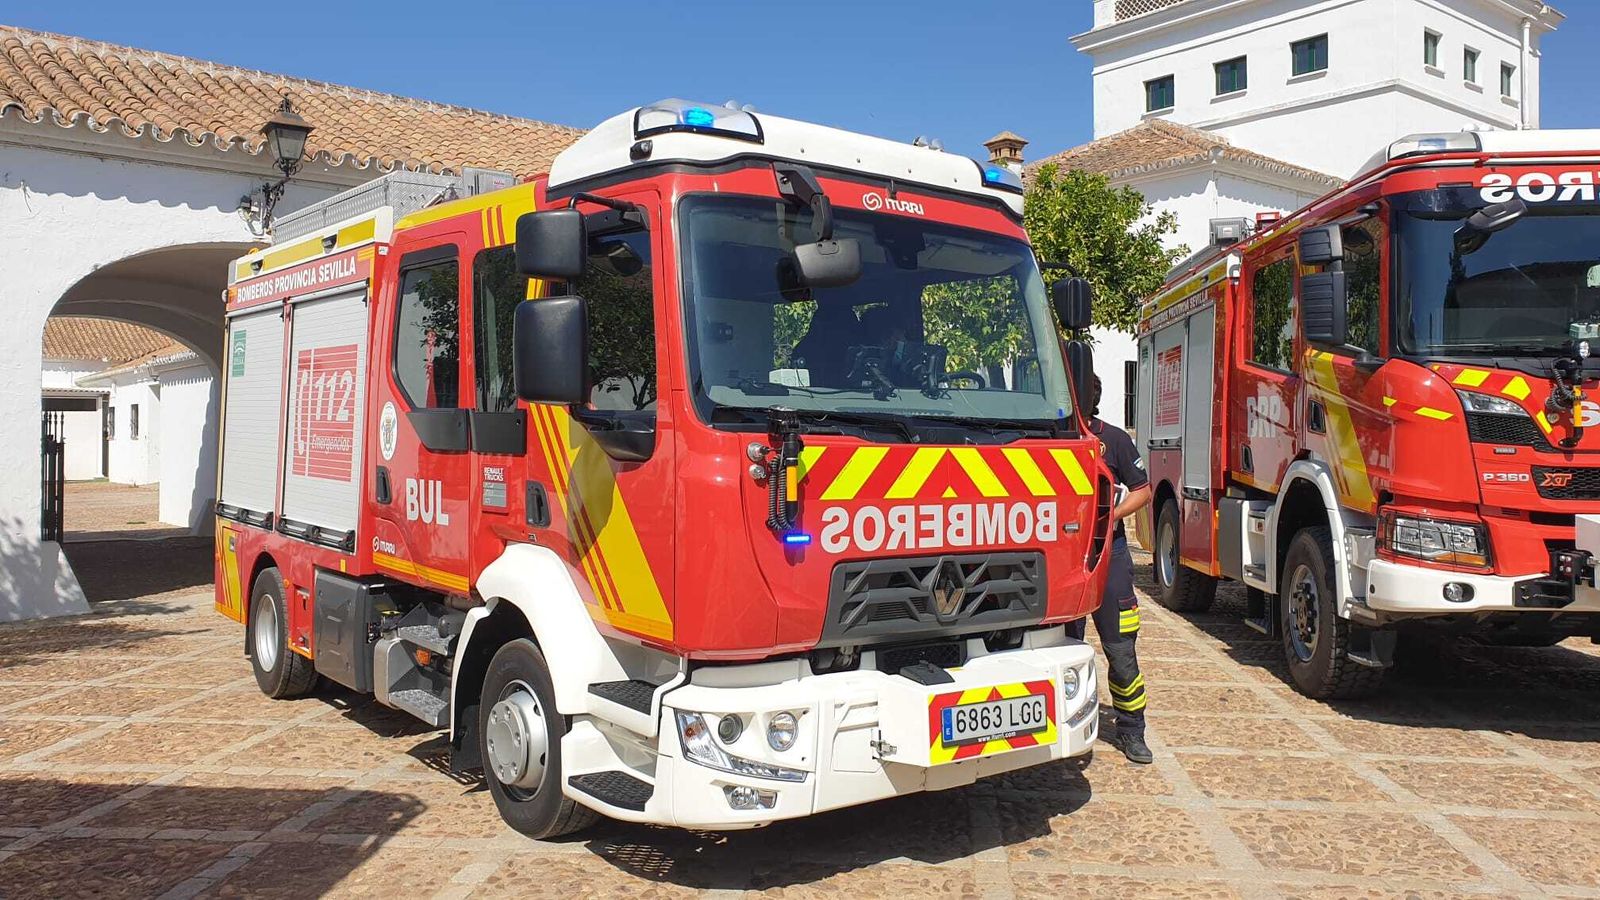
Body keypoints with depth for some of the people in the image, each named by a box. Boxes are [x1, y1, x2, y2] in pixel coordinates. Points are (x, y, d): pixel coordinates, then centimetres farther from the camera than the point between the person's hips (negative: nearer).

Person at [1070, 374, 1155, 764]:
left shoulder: (1113, 439, 1)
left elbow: (1142, 491, 5)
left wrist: (1110, 516, -11)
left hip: (1107, 552, -1)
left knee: (1121, 649, 0)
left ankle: (1131, 731, 12)